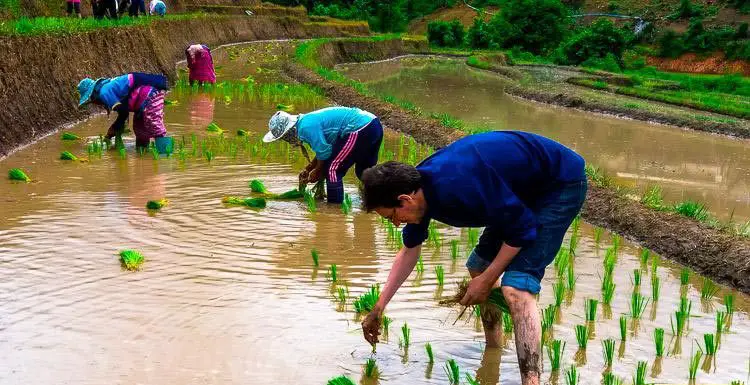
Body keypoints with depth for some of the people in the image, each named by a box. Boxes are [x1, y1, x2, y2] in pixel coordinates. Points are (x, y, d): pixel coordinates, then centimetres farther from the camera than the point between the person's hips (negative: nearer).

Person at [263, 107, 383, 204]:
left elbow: (324, 153, -13)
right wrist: (308, 169, 24)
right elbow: (324, 149, 25)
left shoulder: (307, 127, -16)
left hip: (359, 129, -11)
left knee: (332, 169, -5)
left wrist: (317, 172, 3)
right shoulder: (308, 120, 16)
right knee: (363, 171, 25)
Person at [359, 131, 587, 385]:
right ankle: (493, 349, 34)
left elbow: (522, 228, -24)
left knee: (516, 287, -22)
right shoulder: (418, 187, -6)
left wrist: (486, 280, -14)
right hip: (525, 190, 10)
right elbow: (409, 251, 13)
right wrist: (379, 309, 16)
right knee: (479, 266, 17)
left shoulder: (458, 186, -35)